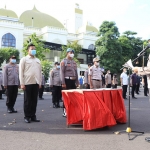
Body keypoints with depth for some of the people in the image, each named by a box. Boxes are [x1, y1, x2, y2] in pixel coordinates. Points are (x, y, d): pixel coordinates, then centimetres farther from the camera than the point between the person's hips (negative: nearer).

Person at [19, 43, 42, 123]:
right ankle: (27, 116, 11)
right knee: (27, 101, 2)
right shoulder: (24, 59, 2)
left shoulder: (37, 60, 17)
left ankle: (33, 116, 15)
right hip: (27, 83, -4)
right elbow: (21, 72, -3)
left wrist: (40, 82, 9)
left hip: (36, 83, 4)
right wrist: (22, 83, -9)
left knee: (34, 100, 7)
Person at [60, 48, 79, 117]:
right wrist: (63, 83, -16)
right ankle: (65, 112, 3)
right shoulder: (63, 61, -2)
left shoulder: (74, 62, 17)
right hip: (67, 80, -6)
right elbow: (62, 73, -9)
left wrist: (77, 82, 14)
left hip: (73, 81, 6)